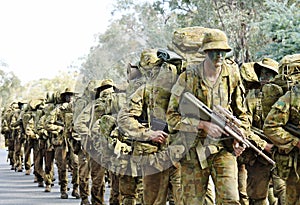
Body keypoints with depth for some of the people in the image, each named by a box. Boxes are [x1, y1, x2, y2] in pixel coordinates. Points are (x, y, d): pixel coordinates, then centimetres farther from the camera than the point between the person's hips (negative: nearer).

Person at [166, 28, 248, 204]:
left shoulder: (232, 75, 4)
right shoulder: (188, 78, -6)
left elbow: (241, 114, 16)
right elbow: (172, 116, -7)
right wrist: (203, 125, -17)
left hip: (224, 149, 1)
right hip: (194, 150, -1)